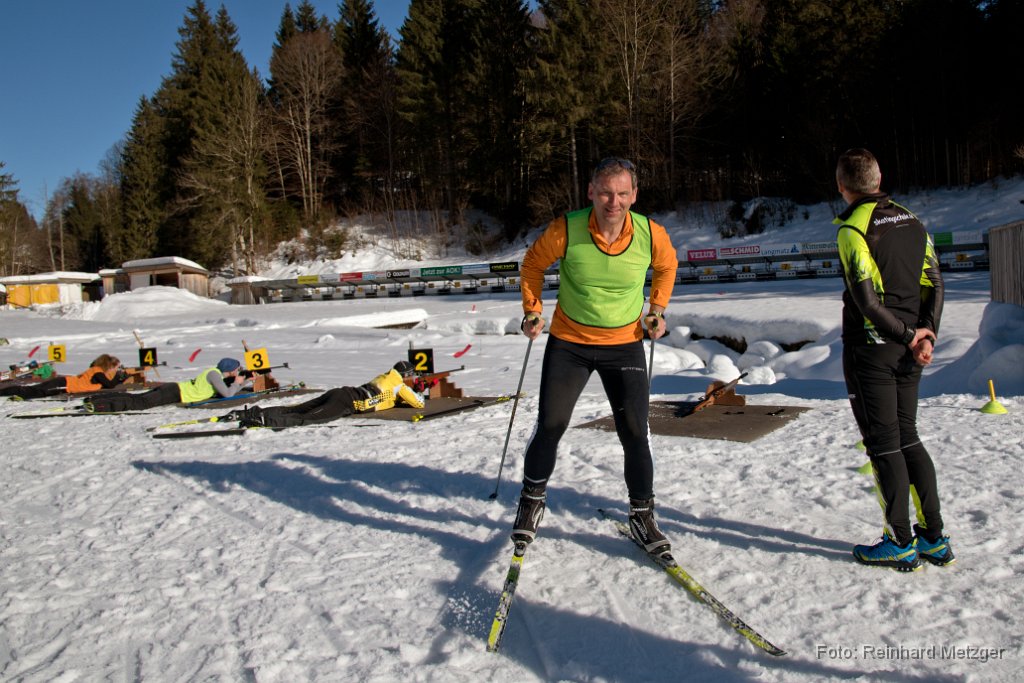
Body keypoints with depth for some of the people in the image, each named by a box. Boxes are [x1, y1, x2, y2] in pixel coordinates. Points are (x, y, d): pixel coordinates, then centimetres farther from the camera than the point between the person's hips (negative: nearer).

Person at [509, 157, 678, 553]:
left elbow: (666, 265, 11)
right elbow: (533, 264, 2)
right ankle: (532, 500, 25)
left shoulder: (651, 234, -13)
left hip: (625, 345, 1)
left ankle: (642, 515, 21)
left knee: (635, 435, 1)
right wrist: (532, 311, -1)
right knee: (549, 427, 0)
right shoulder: (565, 231, -18)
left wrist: (658, 309, 5)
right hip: (569, 343, -1)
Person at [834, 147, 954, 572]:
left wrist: (909, 336, -8)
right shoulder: (911, 222, 10)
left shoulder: (853, 230, -13)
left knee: (883, 444, 1)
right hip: (907, 351, 7)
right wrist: (926, 332, -1)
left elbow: (867, 300, -18)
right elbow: (934, 282, 6)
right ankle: (934, 537, 20)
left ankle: (900, 543, 10)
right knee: (907, 437, 16)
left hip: (871, 348, -7)